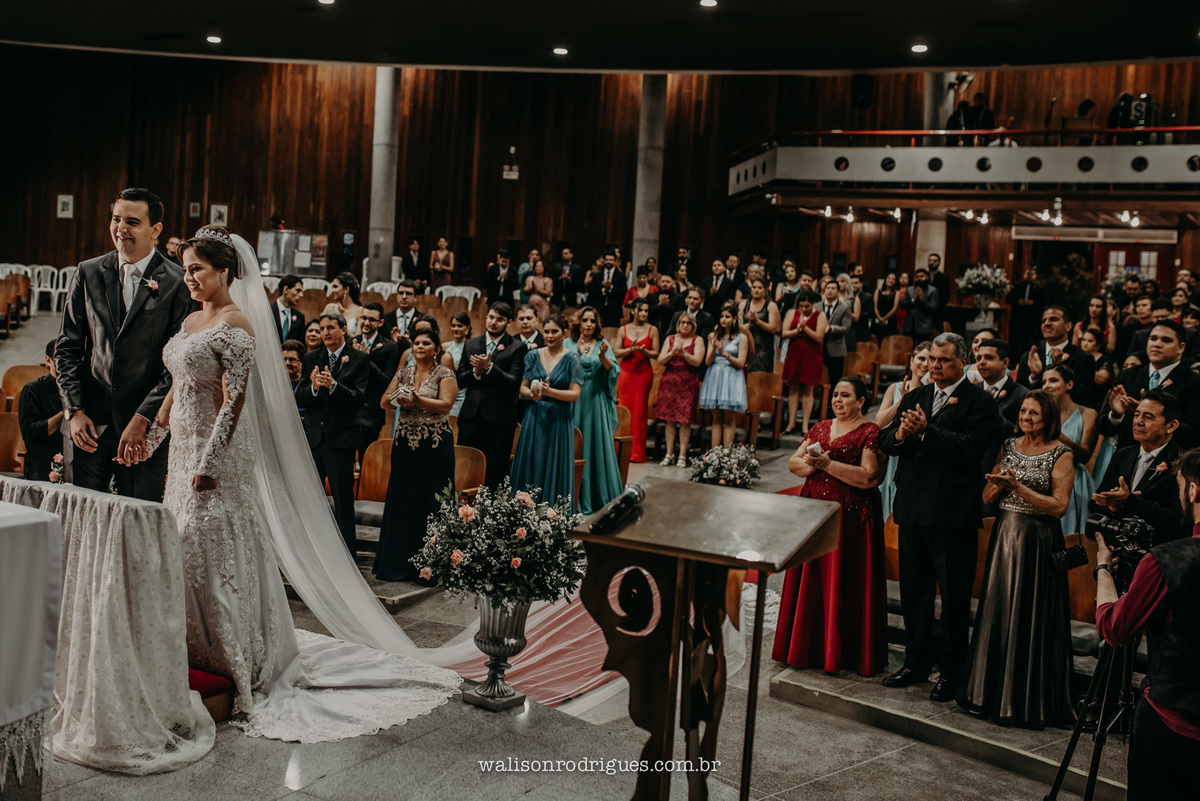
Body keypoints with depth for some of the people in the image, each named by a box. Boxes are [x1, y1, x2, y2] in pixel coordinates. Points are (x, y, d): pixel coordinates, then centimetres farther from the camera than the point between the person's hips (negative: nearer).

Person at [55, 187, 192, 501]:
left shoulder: (177, 283, -5)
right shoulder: (88, 273, 7)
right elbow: (67, 347, 9)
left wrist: (143, 419, -12)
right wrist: (74, 410, -1)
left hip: (147, 426, -3)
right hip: (88, 422, 3)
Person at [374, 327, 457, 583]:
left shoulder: (445, 374, 0)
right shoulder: (403, 373, 13)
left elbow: (445, 405, -13)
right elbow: (383, 402, 6)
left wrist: (417, 400, -24)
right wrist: (400, 399, -15)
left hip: (435, 446, -4)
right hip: (405, 444, 5)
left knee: (431, 504, -3)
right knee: (401, 502, 5)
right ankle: (398, 564, 14)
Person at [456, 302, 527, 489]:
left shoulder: (516, 348, 0)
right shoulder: (471, 344, 13)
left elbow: (513, 383, -9)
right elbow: (460, 380, 10)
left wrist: (489, 367, -18)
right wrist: (476, 371, -9)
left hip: (499, 419, -3)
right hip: (471, 416, 4)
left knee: (494, 473, 1)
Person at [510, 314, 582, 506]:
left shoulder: (571, 359, -2)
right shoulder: (533, 356, 8)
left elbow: (575, 394, -8)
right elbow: (523, 388, 7)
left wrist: (548, 391, -22)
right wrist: (532, 394, -15)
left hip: (559, 421, -3)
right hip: (534, 419, 3)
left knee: (556, 470, 0)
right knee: (531, 467, 3)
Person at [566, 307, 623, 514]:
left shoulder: (602, 343, 7)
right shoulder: (569, 344, 5)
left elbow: (613, 371, -3)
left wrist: (603, 356, -19)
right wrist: (578, 352, -19)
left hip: (596, 401, 1)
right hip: (575, 401, -1)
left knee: (597, 444, 2)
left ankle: (599, 497, 11)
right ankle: (575, 498, 5)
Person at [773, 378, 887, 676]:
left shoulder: (870, 433, -6)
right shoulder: (821, 428, 14)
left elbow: (870, 477, -17)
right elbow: (793, 463, 11)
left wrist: (829, 465, -18)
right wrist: (812, 464, -10)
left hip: (850, 517, -6)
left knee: (843, 584, -1)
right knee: (810, 582, 8)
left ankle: (841, 651, 11)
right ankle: (807, 646, 18)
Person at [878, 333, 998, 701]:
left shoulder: (978, 402, -5)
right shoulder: (915, 396, 14)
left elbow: (970, 448, -20)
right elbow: (885, 441, 8)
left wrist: (925, 431, -26)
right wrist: (899, 435, -14)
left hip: (953, 515, -6)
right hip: (913, 509, 6)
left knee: (954, 597, 3)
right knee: (913, 591, 16)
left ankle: (951, 671, 16)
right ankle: (918, 661, 30)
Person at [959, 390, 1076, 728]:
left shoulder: (1061, 455, -6)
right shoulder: (1009, 446, 10)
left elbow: (1059, 506, -13)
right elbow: (987, 498, 10)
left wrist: (1018, 487, -19)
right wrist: (999, 483, -11)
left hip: (1038, 541, -5)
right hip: (1004, 535, 5)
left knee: (1031, 618, 0)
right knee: (997, 612, 9)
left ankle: (1028, 701, 12)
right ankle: (992, 692, 21)